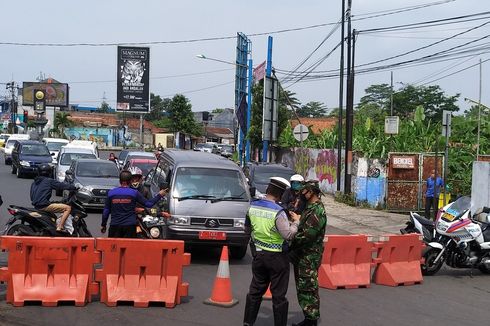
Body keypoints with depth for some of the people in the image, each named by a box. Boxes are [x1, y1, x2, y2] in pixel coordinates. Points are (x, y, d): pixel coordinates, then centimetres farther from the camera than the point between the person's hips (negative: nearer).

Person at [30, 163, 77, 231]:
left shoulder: (34, 183, 17)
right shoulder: (49, 181, -5)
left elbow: (32, 197, 24)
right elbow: (62, 185, -6)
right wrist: (74, 187, 6)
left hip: (36, 207, 9)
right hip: (44, 206, -9)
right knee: (68, 208, -12)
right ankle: (60, 227, -23)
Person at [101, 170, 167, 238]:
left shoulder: (111, 193, 3)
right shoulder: (134, 193, -2)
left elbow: (106, 211, 7)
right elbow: (149, 204, 2)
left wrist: (103, 225, 18)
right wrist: (159, 195, 15)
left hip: (115, 227, 1)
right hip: (130, 227, -1)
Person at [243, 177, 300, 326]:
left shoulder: (253, 207, -1)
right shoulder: (278, 212, -22)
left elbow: (247, 229, 11)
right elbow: (288, 235, -25)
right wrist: (296, 221, -10)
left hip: (258, 254, 6)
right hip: (276, 257, -6)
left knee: (255, 290, 18)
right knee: (278, 294, 5)